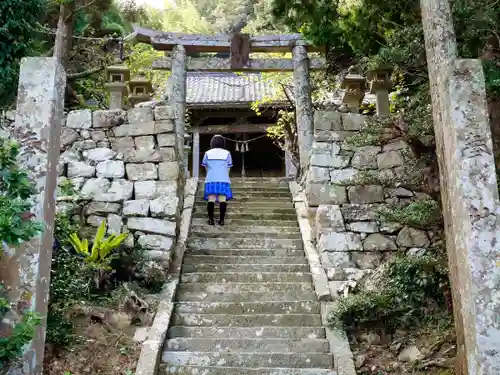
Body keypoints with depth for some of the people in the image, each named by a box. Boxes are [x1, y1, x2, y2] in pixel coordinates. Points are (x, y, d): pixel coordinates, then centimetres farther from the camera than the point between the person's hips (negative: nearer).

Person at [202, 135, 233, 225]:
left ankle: (211, 220, -6)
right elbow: (228, 168, 10)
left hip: (211, 180, 1)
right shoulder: (227, 153, 7)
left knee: (211, 199, -2)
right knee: (222, 199, -2)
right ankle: (222, 220, -6)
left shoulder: (207, 153, 9)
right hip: (223, 180, -1)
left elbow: (206, 167, 15)